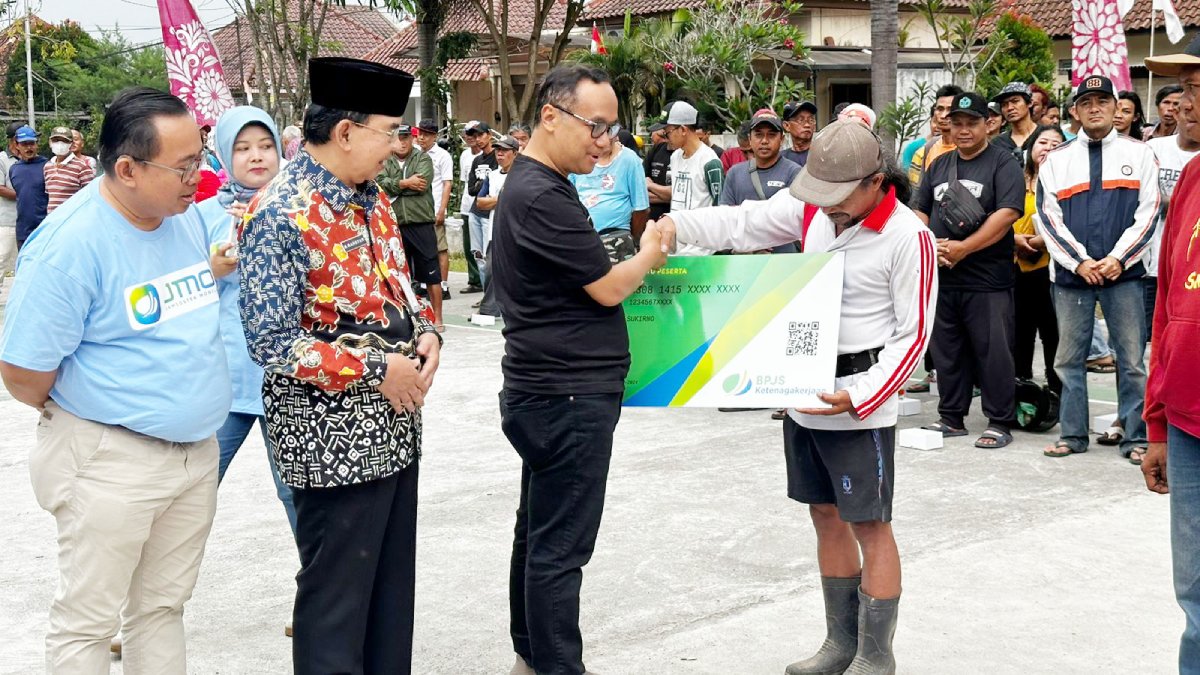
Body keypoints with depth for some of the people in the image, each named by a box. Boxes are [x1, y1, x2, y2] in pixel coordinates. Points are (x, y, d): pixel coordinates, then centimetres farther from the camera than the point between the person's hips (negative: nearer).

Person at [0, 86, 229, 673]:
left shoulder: (188, 216, 1)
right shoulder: (69, 244, -20)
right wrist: (89, 416, -1)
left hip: (196, 449, 7)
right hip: (111, 463, -6)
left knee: (163, 606, 18)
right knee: (87, 622, 6)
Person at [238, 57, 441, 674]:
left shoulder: (371, 199, 9)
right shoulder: (280, 214, -18)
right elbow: (271, 343, -21)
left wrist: (425, 331, 0)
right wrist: (377, 369, -20)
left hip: (394, 426, 8)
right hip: (332, 436, -8)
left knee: (392, 583, 18)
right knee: (337, 596, 4)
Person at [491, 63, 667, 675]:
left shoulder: (529, 185, 13)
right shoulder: (543, 198, -19)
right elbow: (608, 288, -14)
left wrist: (641, 257, 10)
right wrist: (650, 256, 3)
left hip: (547, 393, 11)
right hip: (569, 399, -11)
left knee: (537, 533, 18)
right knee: (560, 548, -4)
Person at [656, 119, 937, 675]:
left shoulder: (908, 237, -16)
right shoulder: (813, 207, 2)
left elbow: (913, 334, -13)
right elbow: (746, 223, 8)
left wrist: (859, 396, -20)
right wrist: (676, 224, -9)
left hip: (861, 404, -7)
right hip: (804, 391, 7)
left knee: (869, 525, 1)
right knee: (826, 515, 16)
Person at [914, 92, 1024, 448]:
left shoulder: (1003, 163, -3)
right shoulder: (938, 165, 16)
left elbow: (1007, 214, -15)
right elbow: (920, 211, 18)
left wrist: (963, 248, -18)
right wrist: (930, 246, -2)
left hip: (987, 279, -6)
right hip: (941, 275, 6)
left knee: (993, 350, -3)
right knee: (947, 349, 11)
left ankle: (1000, 422, 6)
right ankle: (951, 417, 22)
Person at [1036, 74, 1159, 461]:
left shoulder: (1138, 154, 8)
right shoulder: (1057, 160, 10)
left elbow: (1147, 212, 2)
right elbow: (1048, 219, 4)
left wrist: (1118, 259, -9)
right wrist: (1080, 262, -7)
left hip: (1123, 273, -1)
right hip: (1070, 274, 2)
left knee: (1131, 358, -1)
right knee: (1069, 359, 5)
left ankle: (1136, 437, 6)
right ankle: (1072, 434, 14)